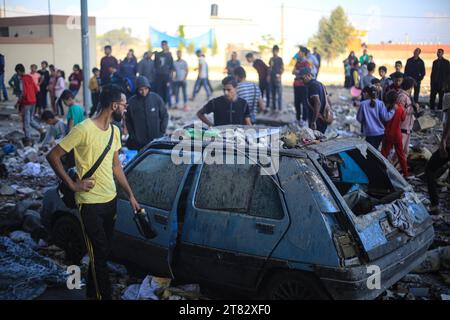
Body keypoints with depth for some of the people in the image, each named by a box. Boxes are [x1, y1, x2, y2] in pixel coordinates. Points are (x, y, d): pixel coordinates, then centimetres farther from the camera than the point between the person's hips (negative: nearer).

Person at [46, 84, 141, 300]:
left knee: (103, 251, 18)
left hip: (111, 200, 8)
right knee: (99, 254, 0)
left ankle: (92, 292, 36)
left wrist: (131, 195, 13)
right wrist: (72, 184, -14)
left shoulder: (114, 131, 6)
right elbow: (53, 156, -14)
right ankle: (103, 295, 15)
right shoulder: (84, 130, -18)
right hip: (90, 203, -7)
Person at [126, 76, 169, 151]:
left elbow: (165, 116, 5)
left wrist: (162, 131, -3)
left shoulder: (156, 99, -3)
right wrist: (132, 136, -1)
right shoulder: (131, 102, -5)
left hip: (157, 139, 1)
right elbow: (128, 121, 5)